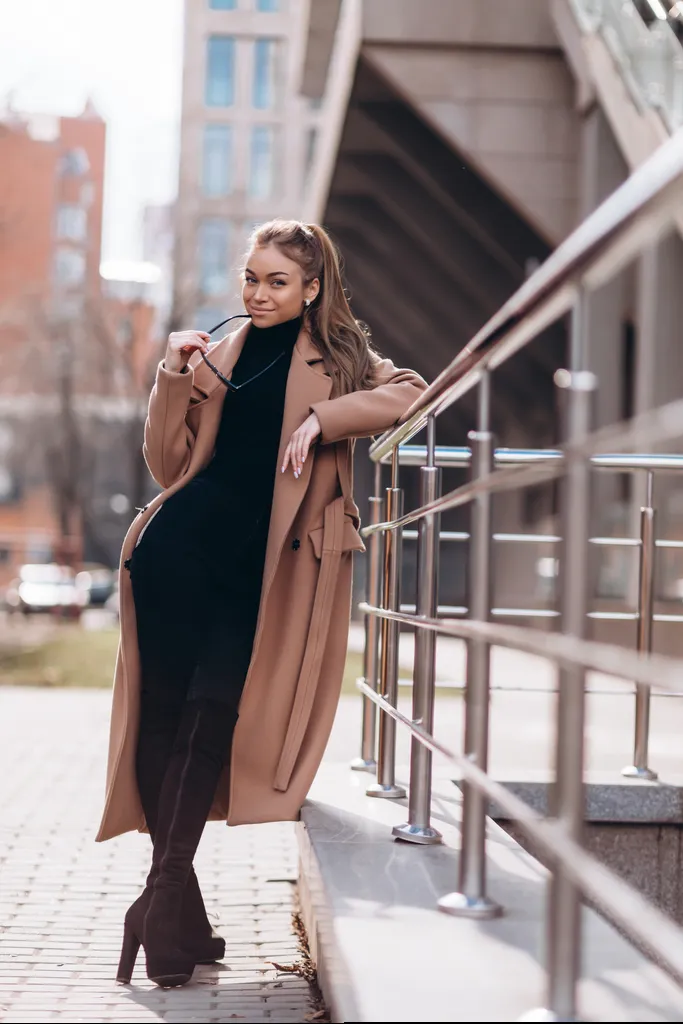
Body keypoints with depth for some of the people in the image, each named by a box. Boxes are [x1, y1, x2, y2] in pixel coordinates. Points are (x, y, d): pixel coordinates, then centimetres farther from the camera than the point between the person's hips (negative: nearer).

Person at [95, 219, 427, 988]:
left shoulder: (335, 360, 13)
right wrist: (174, 378, -2)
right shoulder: (218, 359, 16)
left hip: (258, 569, -2)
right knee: (164, 719, -2)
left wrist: (322, 417, -14)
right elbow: (168, 465, 11)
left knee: (211, 712, -10)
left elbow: (408, 391, -5)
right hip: (179, 554, 2)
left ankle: (162, 902, -5)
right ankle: (180, 919, 6)